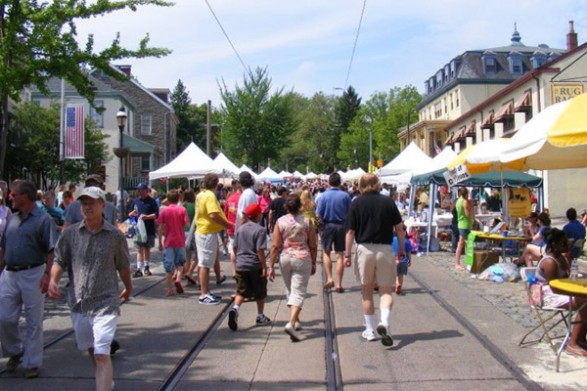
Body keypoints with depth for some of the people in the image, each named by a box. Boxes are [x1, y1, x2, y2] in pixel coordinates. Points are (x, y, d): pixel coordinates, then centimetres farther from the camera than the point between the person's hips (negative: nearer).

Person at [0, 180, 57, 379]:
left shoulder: (43, 219, -8)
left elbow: (52, 251, -12)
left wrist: (48, 274, -20)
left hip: (32, 274, -6)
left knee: (34, 322, 4)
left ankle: (32, 363, 16)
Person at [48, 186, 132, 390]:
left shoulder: (115, 235, -5)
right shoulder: (70, 233, 0)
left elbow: (123, 266, 7)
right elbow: (59, 261, 5)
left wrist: (128, 288, 21)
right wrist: (53, 279, -15)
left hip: (105, 303, -4)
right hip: (78, 303, 4)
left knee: (102, 354, -11)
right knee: (91, 350, 23)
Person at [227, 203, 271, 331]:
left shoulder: (240, 229, 7)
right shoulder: (260, 230, -10)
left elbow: (234, 250, 8)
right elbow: (260, 251, -16)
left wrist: (234, 268, 14)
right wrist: (264, 267, -9)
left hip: (241, 265, 4)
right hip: (255, 266, -4)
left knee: (241, 292, 8)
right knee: (260, 293, 13)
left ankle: (235, 309, -19)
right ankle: (260, 317, 24)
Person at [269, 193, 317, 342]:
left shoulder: (280, 221, -3)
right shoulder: (306, 221, -3)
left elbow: (275, 246, -5)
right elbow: (313, 246, 0)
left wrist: (271, 266, 0)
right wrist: (313, 263, 12)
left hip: (285, 258, 2)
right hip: (302, 259, -2)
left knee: (291, 291, 20)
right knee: (299, 292, -3)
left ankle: (296, 320, 32)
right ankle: (291, 323, -19)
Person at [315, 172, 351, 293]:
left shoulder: (324, 196, -8)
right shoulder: (345, 196, -6)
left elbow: (318, 215, -10)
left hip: (328, 225, -1)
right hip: (341, 226, 1)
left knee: (326, 252, 17)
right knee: (339, 255, 6)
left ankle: (329, 279, 6)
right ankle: (339, 284, 9)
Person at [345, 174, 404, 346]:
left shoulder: (356, 203, -2)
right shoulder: (388, 202, 1)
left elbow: (350, 232, -4)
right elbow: (399, 228, 3)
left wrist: (347, 254, 1)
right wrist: (401, 249, 14)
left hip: (364, 249, 0)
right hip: (385, 250, 0)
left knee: (367, 292, 13)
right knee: (386, 290, 8)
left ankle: (370, 331, 19)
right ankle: (384, 323, -15)